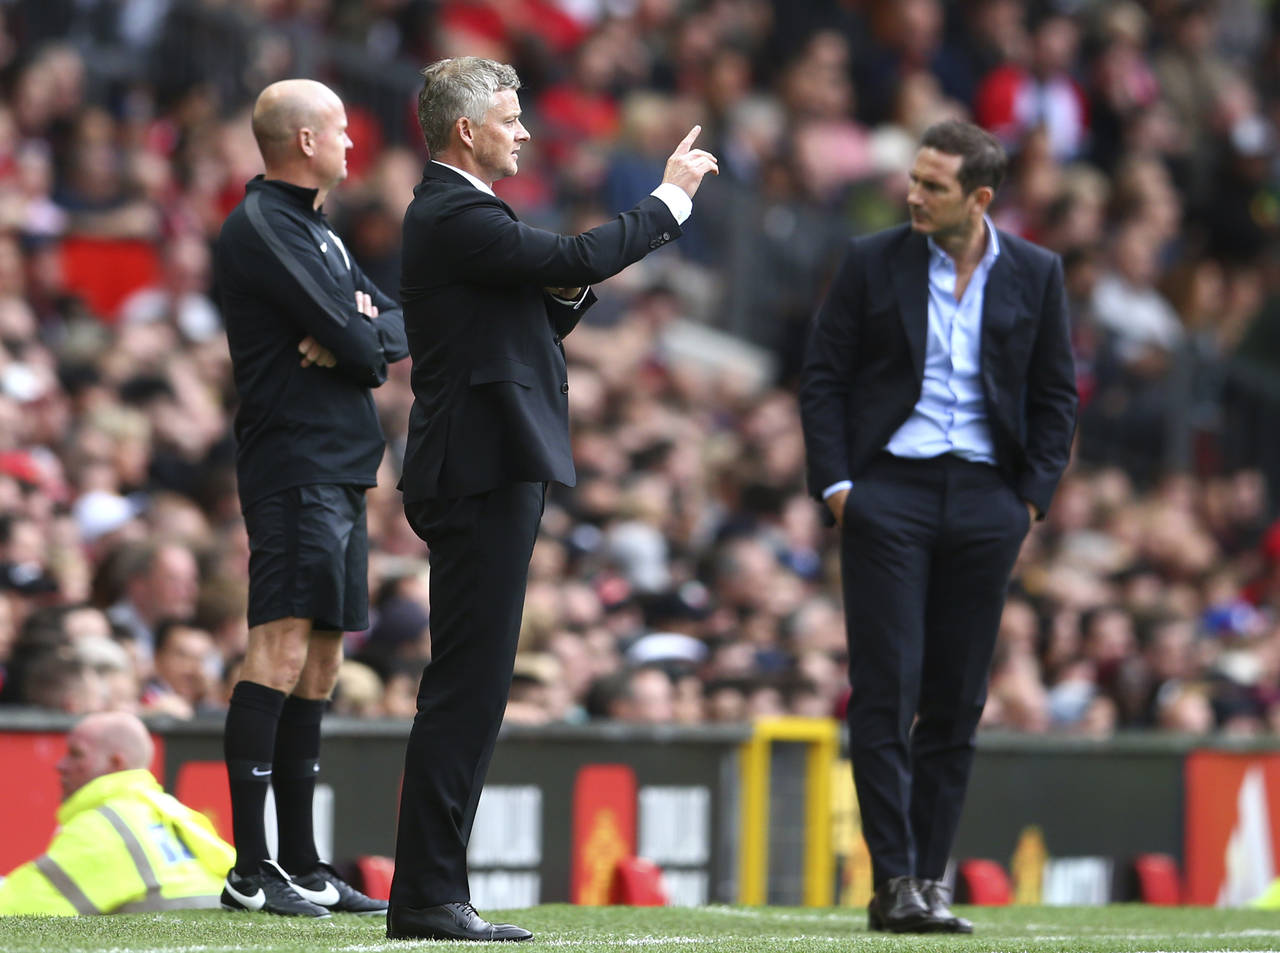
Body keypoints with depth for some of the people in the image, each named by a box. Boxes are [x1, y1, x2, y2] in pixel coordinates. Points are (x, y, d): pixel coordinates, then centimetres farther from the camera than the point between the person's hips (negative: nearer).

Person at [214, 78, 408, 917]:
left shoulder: (316, 231, 21)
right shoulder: (260, 229, -10)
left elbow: (401, 329, 14)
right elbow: (355, 341, -17)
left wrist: (362, 331, -7)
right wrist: (363, 333, 5)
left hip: (343, 470, 10)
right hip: (296, 463, -10)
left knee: (322, 659, 10)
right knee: (283, 648, -15)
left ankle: (302, 864, 14)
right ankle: (250, 871, -19)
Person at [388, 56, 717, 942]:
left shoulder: (459, 213, 20)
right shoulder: (456, 218, -13)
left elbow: (539, 321, 25)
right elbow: (580, 257, -21)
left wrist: (567, 290, 4)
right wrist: (672, 197, -9)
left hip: (491, 476, 11)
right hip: (482, 473, -11)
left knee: (471, 687, 11)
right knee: (466, 685, -11)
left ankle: (432, 892, 13)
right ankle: (428, 895, -11)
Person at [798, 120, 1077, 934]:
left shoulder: (1034, 276, 6)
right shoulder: (873, 263, 2)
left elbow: (1056, 394, 11)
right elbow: (823, 378, 4)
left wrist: (1033, 496, 2)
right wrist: (836, 483, -5)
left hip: (984, 500, 2)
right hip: (889, 492, -2)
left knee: (958, 699, 3)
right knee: (887, 689, -8)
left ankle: (930, 879, 8)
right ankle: (893, 881, -6)